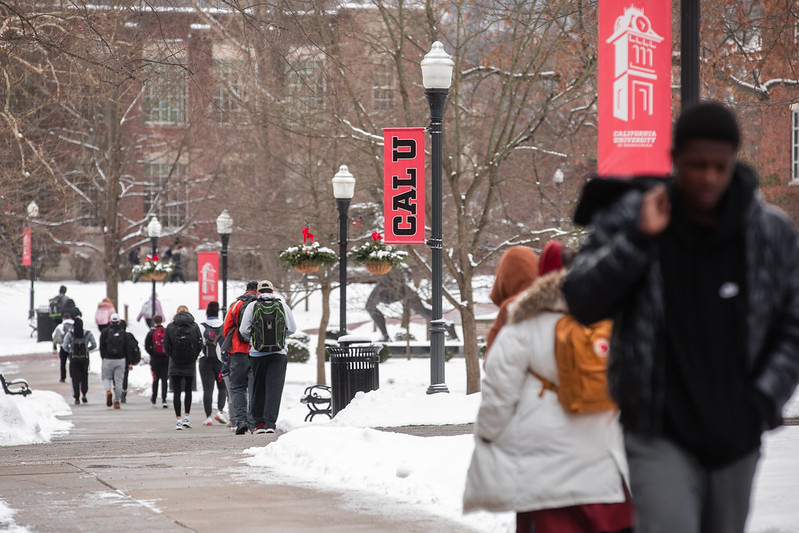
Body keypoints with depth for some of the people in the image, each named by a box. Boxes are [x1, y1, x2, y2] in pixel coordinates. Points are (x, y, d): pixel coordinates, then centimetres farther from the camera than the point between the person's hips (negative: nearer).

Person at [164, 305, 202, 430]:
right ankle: (186, 417, 11)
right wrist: (193, 357, 9)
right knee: (188, 390, 15)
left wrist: (173, 357, 8)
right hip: (190, 364, 1)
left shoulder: (170, 327, -3)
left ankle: (178, 419, -3)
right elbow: (200, 344, -3)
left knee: (176, 392, 2)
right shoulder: (194, 326, -2)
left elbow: (166, 347, -5)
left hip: (175, 364, -1)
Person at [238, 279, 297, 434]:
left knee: (259, 388, 10)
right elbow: (292, 329, 4)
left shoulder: (252, 306, -1)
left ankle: (259, 423, 12)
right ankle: (270, 423, -14)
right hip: (279, 353, 0)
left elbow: (244, 330, -4)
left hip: (258, 352, 0)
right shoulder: (282, 306, 2)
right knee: (274, 388, -3)